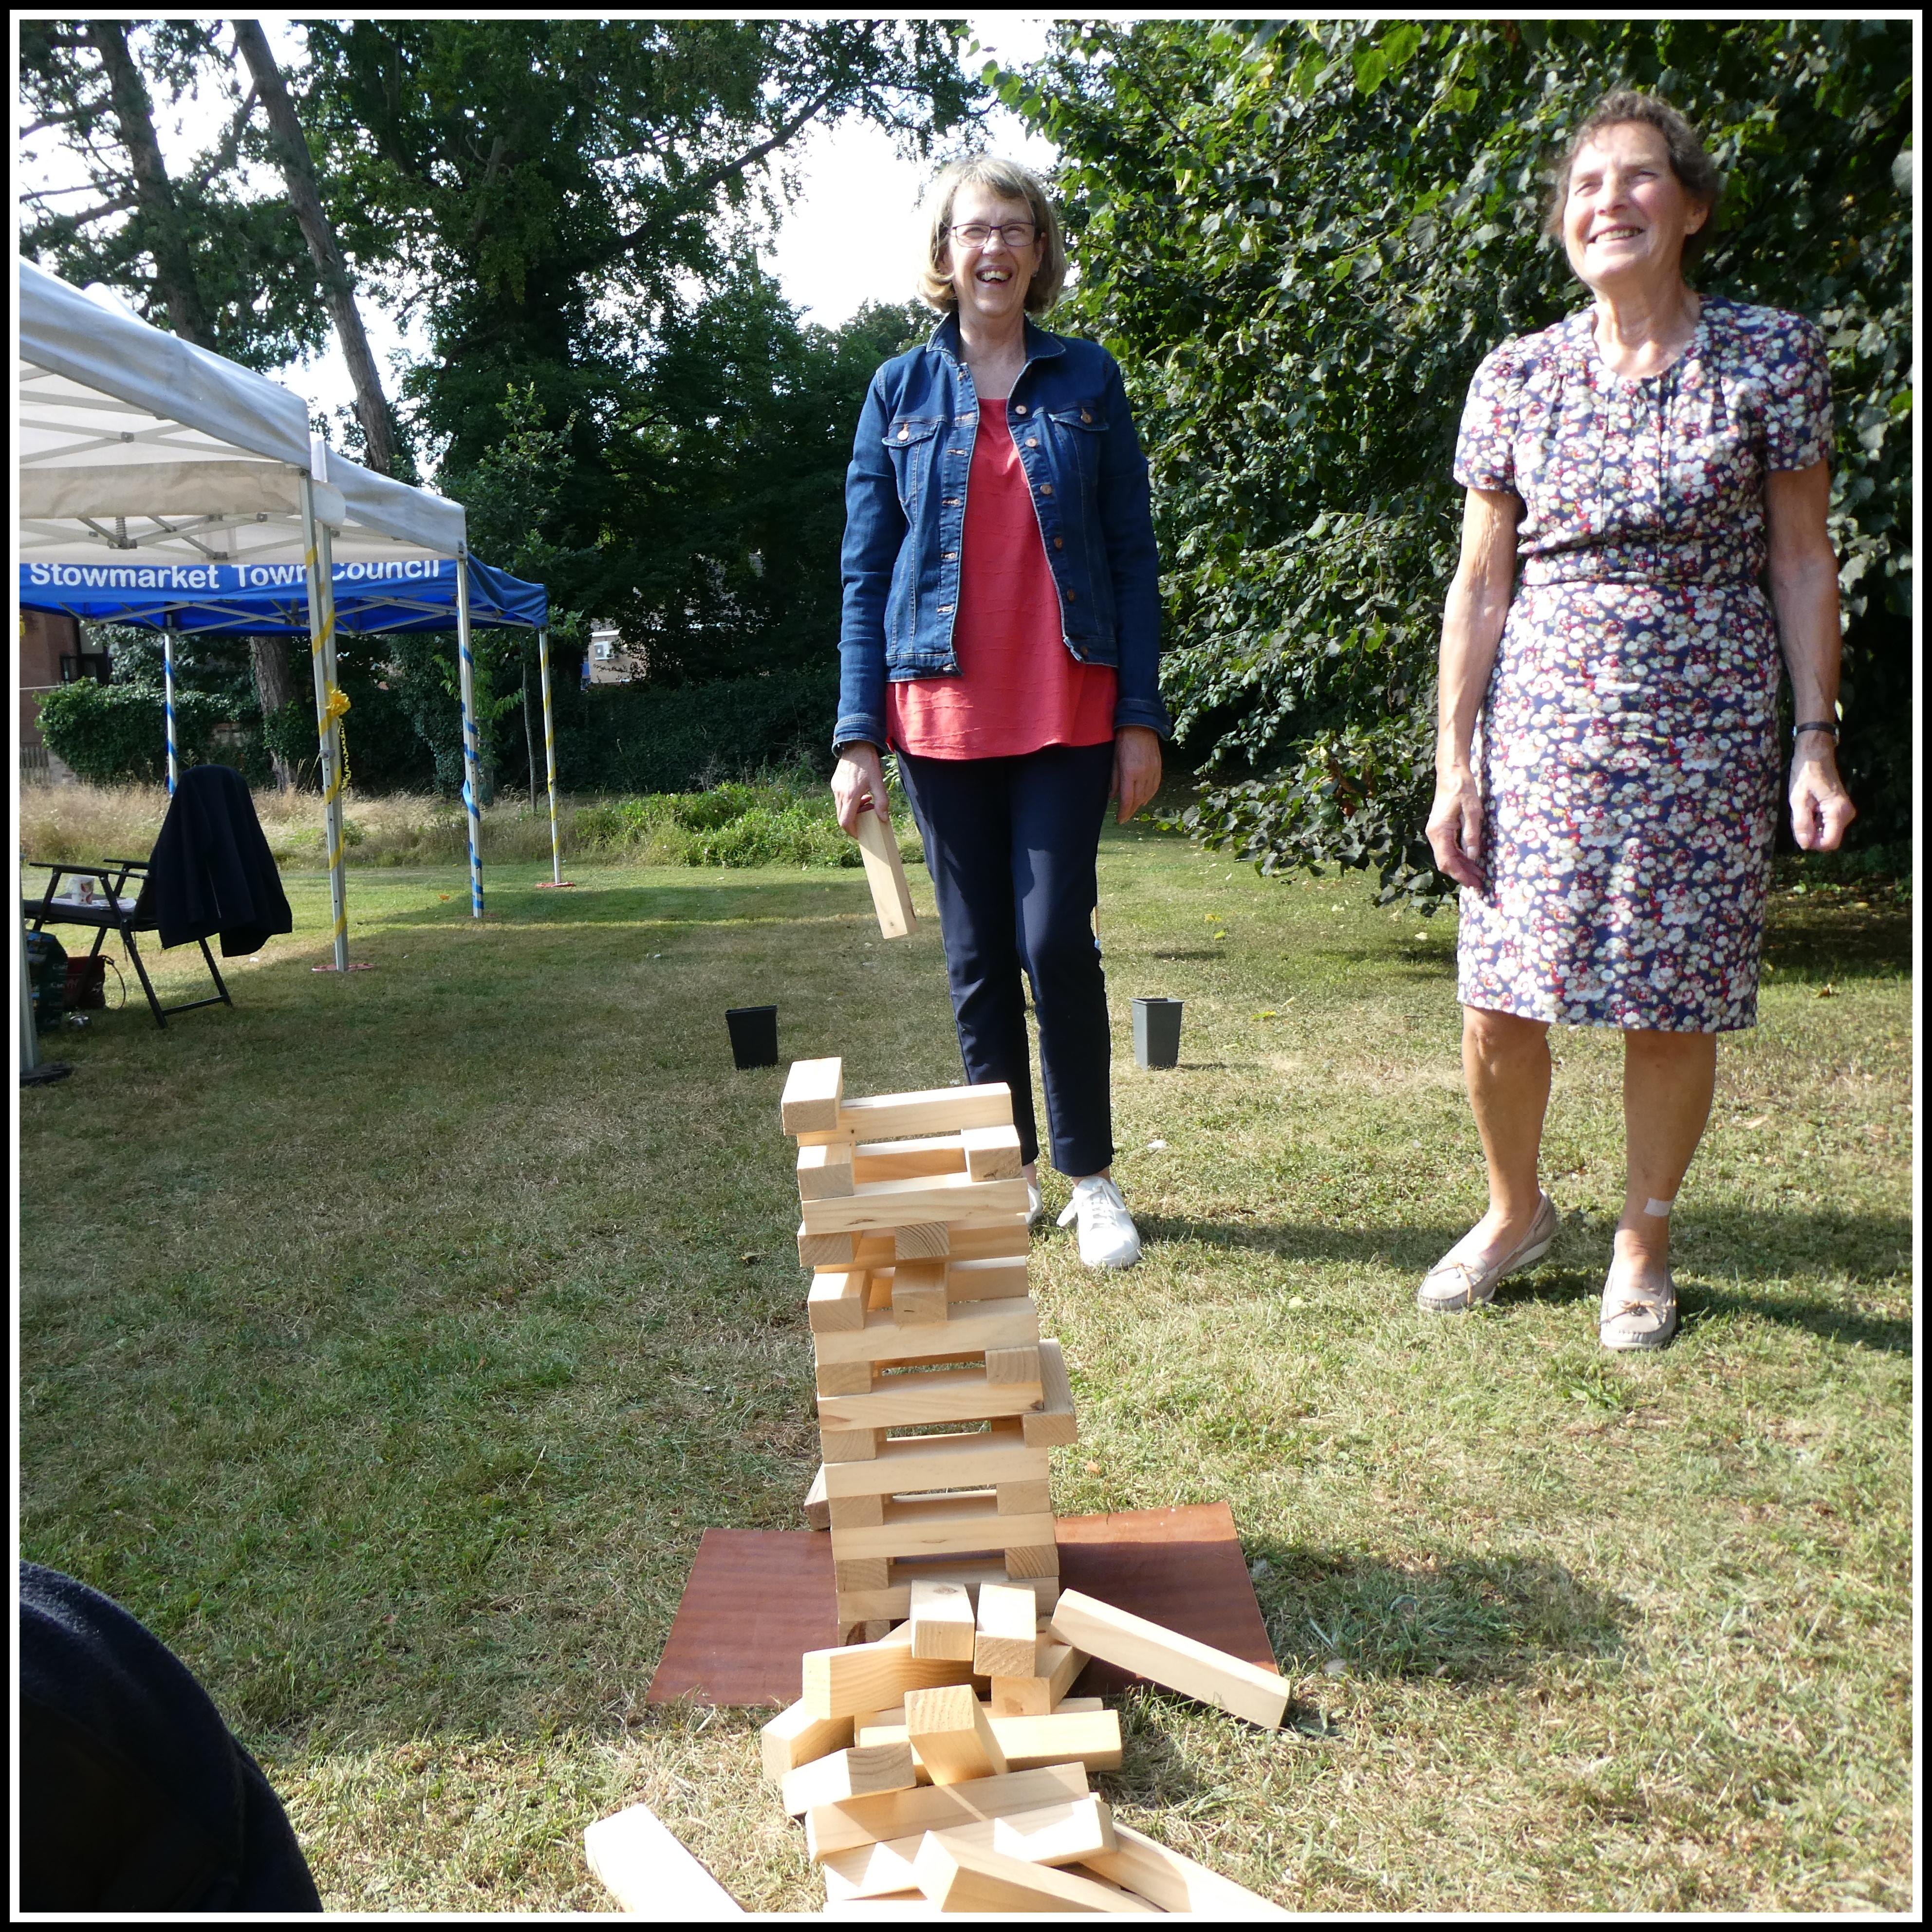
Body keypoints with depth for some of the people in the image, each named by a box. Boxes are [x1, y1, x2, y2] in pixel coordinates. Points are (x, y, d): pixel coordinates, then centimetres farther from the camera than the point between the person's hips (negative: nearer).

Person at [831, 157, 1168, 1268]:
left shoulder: (1088, 380, 8)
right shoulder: (902, 392, 9)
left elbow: (1134, 555, 6)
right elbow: (866, 571, 7)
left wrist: (1141, 717, -3)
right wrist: (859, 738, -1)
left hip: (1067, 711, -1)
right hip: (941, 712, 2)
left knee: (1056, 938, -7)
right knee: (977, 952, 6)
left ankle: (1091, 1176, 9)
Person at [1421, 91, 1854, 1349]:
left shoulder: (1773, 358, 2)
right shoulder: (1517, 377, 6)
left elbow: (1803, 563, 4)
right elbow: (1481, 581, 6)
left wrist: (1817, 740, -3)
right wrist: (1455, 763, 1)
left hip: (1707, 727, -1)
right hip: (1542, 722, 2)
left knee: (1676, 1005, 3)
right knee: (1499, 997, 1)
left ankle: (1644, 1245, 24)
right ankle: (1518, 1211, 27)